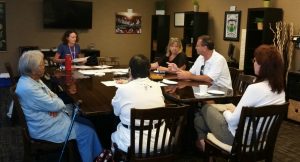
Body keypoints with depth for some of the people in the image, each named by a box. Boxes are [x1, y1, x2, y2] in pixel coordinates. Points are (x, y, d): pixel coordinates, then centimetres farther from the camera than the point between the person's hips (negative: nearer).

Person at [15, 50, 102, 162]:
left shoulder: (33, 79, 3)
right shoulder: (28, 88, -29)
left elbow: (51, 95, 10)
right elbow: (55, 105, -25)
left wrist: (54, 105, -13)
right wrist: (58, 102, -2)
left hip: (48, 117, 10)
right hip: (45, 128, -10)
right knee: (87, 132, -9)